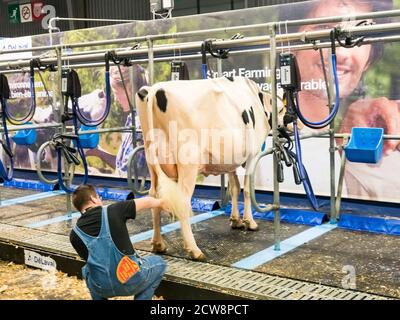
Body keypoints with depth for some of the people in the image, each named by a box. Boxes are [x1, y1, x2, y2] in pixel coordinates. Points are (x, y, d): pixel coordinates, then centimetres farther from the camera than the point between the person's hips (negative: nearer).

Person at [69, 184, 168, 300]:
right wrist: (161, 203, 31)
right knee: (158, 263, 26)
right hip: (132, 282, -3)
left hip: (101, 288, 3)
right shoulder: (113, 211, -6)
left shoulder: (75, 234, 0)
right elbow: (147, 201, 9)